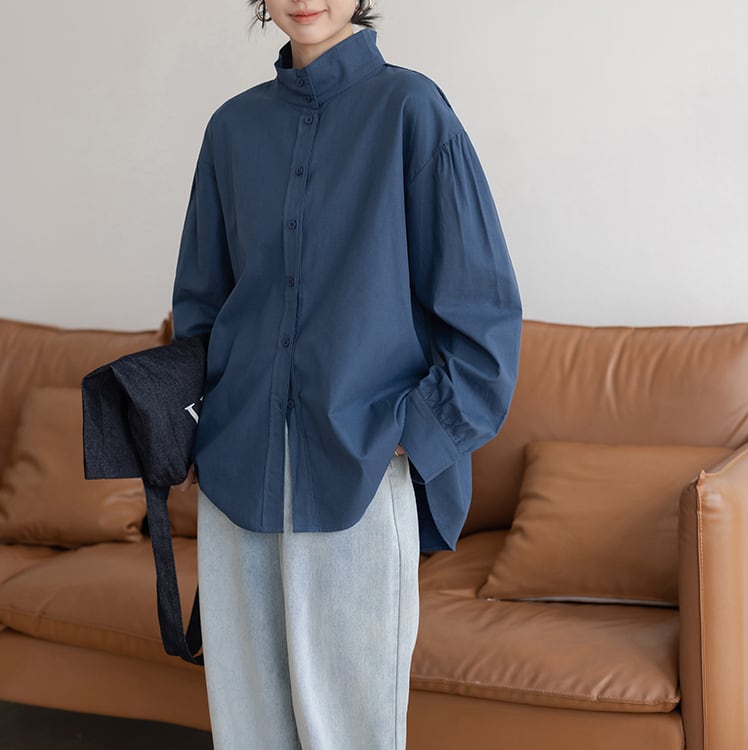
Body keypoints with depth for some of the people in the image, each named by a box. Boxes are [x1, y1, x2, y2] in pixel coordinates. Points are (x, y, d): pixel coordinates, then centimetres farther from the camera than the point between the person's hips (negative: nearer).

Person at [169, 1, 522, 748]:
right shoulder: (234, 126, 9)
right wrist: (188, 429, 10)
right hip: (237, 468, 4)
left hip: (361, 470, -4)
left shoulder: (410, 106, -5)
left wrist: (420, 434, -8)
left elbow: (482, 302, -5)